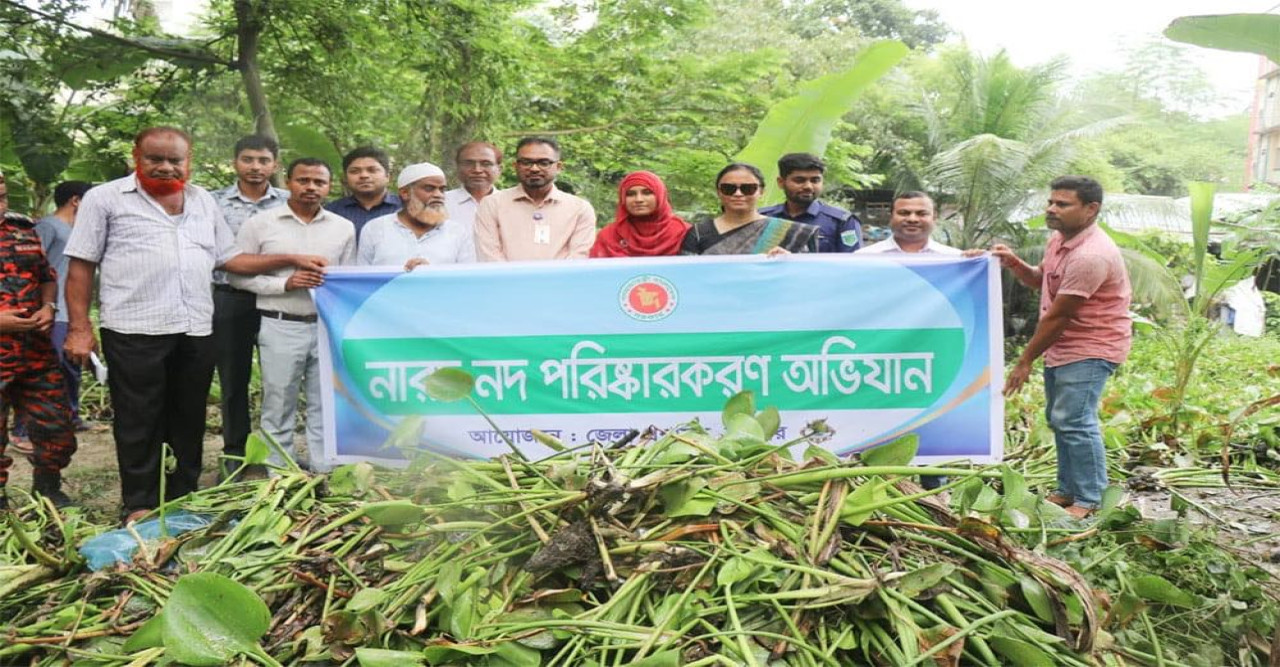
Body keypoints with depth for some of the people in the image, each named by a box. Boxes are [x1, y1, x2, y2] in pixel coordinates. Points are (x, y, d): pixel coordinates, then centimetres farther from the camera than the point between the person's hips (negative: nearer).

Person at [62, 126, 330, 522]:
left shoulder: (204, 202, 15)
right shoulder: (105, 199, 1)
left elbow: (228, 258, 17)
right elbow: (81, 265, 0)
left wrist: (291, 260, 10)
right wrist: (79, 328, -6)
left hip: (195, 331, 4)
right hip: (134, 330, -4)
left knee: (189, 419, 11)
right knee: (138, 422, 3)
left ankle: (184, 499, 23)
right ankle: (139, 505, 14)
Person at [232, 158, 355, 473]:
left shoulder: (344, 228, 9)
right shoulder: (260, 224, 1)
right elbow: (238, 275, -1)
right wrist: (285, 284, -12)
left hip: (329, 327, 2)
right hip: (281, 328, -2)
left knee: (325, 409, 8)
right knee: (278, 411, 5)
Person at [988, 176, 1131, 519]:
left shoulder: (1090, 256, -26)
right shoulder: (1059, 238, 6)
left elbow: (1057, 316, -23)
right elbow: (1041, 281, 20)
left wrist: (1025, 361, -17)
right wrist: (1013, 263, -2)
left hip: (1090, 349, -10)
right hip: (1062, 347, 10)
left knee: (1074, 421, -13)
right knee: (1058, 419, 16)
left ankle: (1091, 501, -3)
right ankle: (1068, 490, 29)